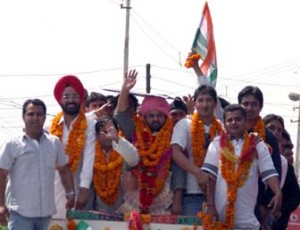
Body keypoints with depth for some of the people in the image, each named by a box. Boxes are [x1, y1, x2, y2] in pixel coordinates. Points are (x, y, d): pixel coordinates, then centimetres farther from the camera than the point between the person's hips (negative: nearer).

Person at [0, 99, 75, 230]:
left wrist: (70, 193, 6)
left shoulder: (55, 143, 9)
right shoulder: (12, 145, -3)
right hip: (21, 211, -4)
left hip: (46, 210, 5)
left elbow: (63, 169, 17)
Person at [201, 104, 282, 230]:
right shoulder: (217, 144, 5)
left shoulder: (258, 146, 6)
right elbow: (209, 175, 0)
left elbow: (269, 173, -2)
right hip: (219, 214, 0)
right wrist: (210, 205, -9)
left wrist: (278, 194, -21)